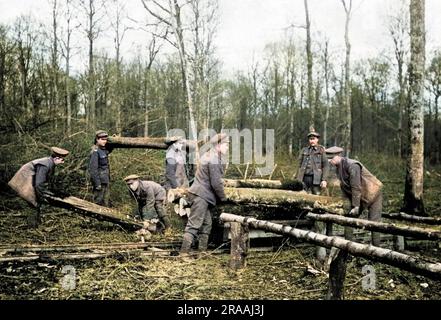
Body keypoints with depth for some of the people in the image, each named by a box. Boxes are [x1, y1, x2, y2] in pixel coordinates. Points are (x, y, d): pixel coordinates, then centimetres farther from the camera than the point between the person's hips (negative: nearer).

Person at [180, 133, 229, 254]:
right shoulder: (214, 159, -16)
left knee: (206, 224, 14)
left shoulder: (209, 155, 17)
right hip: (201, 195, -11)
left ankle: (202, 251, 19)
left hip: (204, 196, 11)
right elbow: (216, 183, -17)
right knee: (194, 225, -10)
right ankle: (184, 252, -9)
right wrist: (223, 198, -4)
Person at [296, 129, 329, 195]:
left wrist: (324, 180, -11)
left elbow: (326, 166, -2)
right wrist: (298, 179, 8)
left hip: (316, 178, -2)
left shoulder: (321, 150, 4)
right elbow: (300, 165, 13)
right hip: (305, 178, 2)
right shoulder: (304, 150, 13)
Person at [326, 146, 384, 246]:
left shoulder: (352, 165, -27)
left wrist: (355, 206, -27)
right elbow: (344, 187, 4)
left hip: (373, 194, -8)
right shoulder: (338, 168, 0)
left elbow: (356, 188, -29)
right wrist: (351, 204, 1)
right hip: (360, 197, 8)